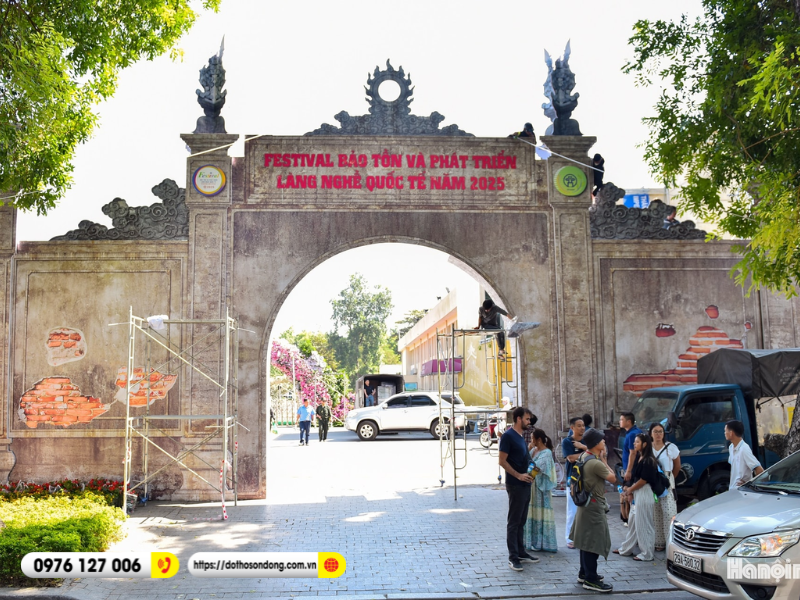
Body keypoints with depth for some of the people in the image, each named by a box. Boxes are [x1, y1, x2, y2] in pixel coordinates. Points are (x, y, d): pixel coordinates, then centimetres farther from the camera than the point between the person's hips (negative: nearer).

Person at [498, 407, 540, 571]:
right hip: (515, 485, -9)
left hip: (525, 484, 9)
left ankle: (521, 553, 23)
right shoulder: (508, 436, -13)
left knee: (521, 521, 15)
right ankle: (513, 557, 0)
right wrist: (518, 475, -21)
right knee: (513, 521, -4)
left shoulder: (520, 436, 14)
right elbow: (502, 461, -17)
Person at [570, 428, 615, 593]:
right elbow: (613, 478, -12)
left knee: (587, 540, 18)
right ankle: (591, 580, 1)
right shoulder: (596, 463, -25)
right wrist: (604, 460, -8)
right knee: (593, 542, -4)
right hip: (594, 506, -10)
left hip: (586, 502, 10)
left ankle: (584, 573, 29)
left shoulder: (584, 457, 5)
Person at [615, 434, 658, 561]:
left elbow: (643, 480, -16)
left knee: (643, 524, -1)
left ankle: (647, 554, 9)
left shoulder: (648, 461, -17)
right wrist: (630, 490, 0)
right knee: (633, 522, 16)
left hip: (645, 494, -9)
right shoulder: (638, 458, 9)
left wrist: (630, 489, -5)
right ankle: (626, 549, 26)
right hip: (637, 493, 9)